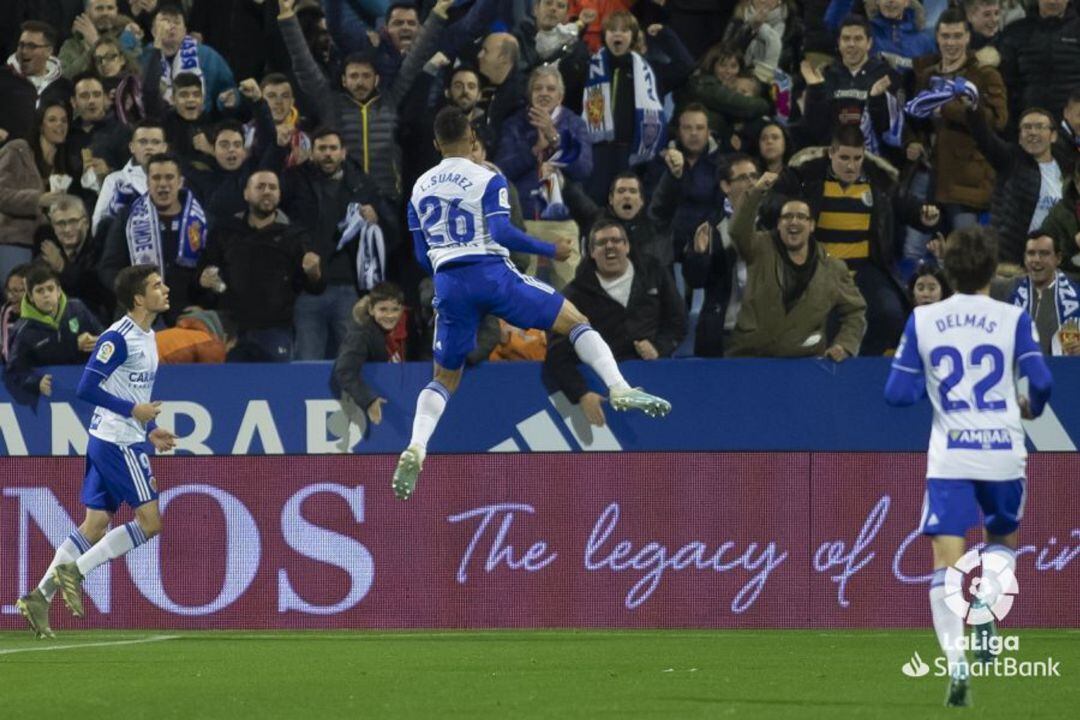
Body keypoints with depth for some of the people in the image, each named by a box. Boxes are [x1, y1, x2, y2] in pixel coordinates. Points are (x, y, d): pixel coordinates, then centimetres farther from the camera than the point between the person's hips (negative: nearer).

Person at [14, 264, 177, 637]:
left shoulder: (146, 337, 14)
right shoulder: (118, 338, -15)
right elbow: (87, 388, -18)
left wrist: (149, 432, 16)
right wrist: (133, 410, -18)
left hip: (106, 442, 9)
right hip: (118, 442, -9)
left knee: (96, 524, 7)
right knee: (151, 519, -8)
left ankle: (39, 596, 5)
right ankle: (74, 571, -5)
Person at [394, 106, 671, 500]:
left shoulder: (420, 188, 13)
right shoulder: (487, 179, -2)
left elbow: (422, 256, 15)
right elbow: (502, 232, -15)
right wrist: (551, 251, -5)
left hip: (449, 286, 4)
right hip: (492, 273, -4)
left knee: (444, 379, 15)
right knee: (576, 321, 7)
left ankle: (415, 450, -8)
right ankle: (620, 390, -12)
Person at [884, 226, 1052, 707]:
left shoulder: (922, 321, 2)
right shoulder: (1013, 319, -1)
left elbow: (898, 393, 2)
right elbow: (1040, 382, -8)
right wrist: (1031, 409, 15)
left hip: (949, 457, 0)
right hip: (1003, 453, 0)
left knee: (946, 564, -2)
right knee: (1003, 541, 24)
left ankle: (956, 661, -20)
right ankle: (986, 605, -6)